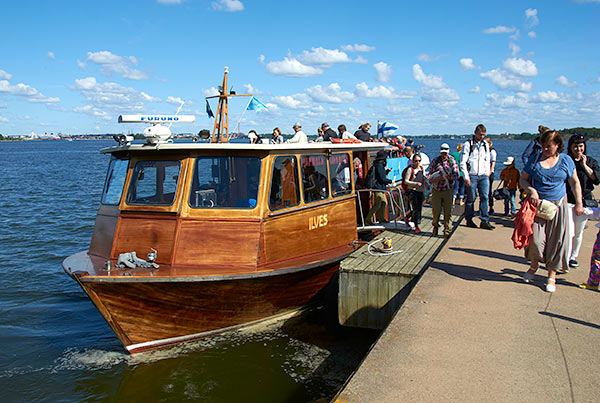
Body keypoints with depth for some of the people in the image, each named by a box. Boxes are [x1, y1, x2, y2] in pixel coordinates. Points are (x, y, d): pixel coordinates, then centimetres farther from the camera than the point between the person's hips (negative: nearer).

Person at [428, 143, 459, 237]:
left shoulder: (452, 161, 3)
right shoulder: (435, 161, 7)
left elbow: (456, 175, -2)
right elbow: (430, 174, 13)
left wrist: (445, 177, -17)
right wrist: (431, 179, -11)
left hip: (448, 190, 0)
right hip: (436, 190, 0)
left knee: (448, 211, 1)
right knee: (436, 210, -1)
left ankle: (447, 229, 15)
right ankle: (435, 225, 25)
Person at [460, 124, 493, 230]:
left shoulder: (485, 145, 13)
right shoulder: (468, 144, -4)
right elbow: (463, 163, -7)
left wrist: (487, 173, 11)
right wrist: (466, 177, -11)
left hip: (483, 176, 4)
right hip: (472, 176, -4)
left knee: (485, 197, -4)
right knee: (471, 198, 1)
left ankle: (485, 221, -2)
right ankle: (469, 220, 15)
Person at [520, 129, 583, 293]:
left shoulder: (566, 160, 4)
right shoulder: (534, 159, 3)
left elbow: (575, 182, 11)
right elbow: (523, 179, 7)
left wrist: (579, 203, 5)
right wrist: (531, 190, -12)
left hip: (558, 205, 0)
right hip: (538, 204, 0)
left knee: (557, 240, 0)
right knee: (535, 238, -8)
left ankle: (552, 276, 13)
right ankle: (534, 265, 22)